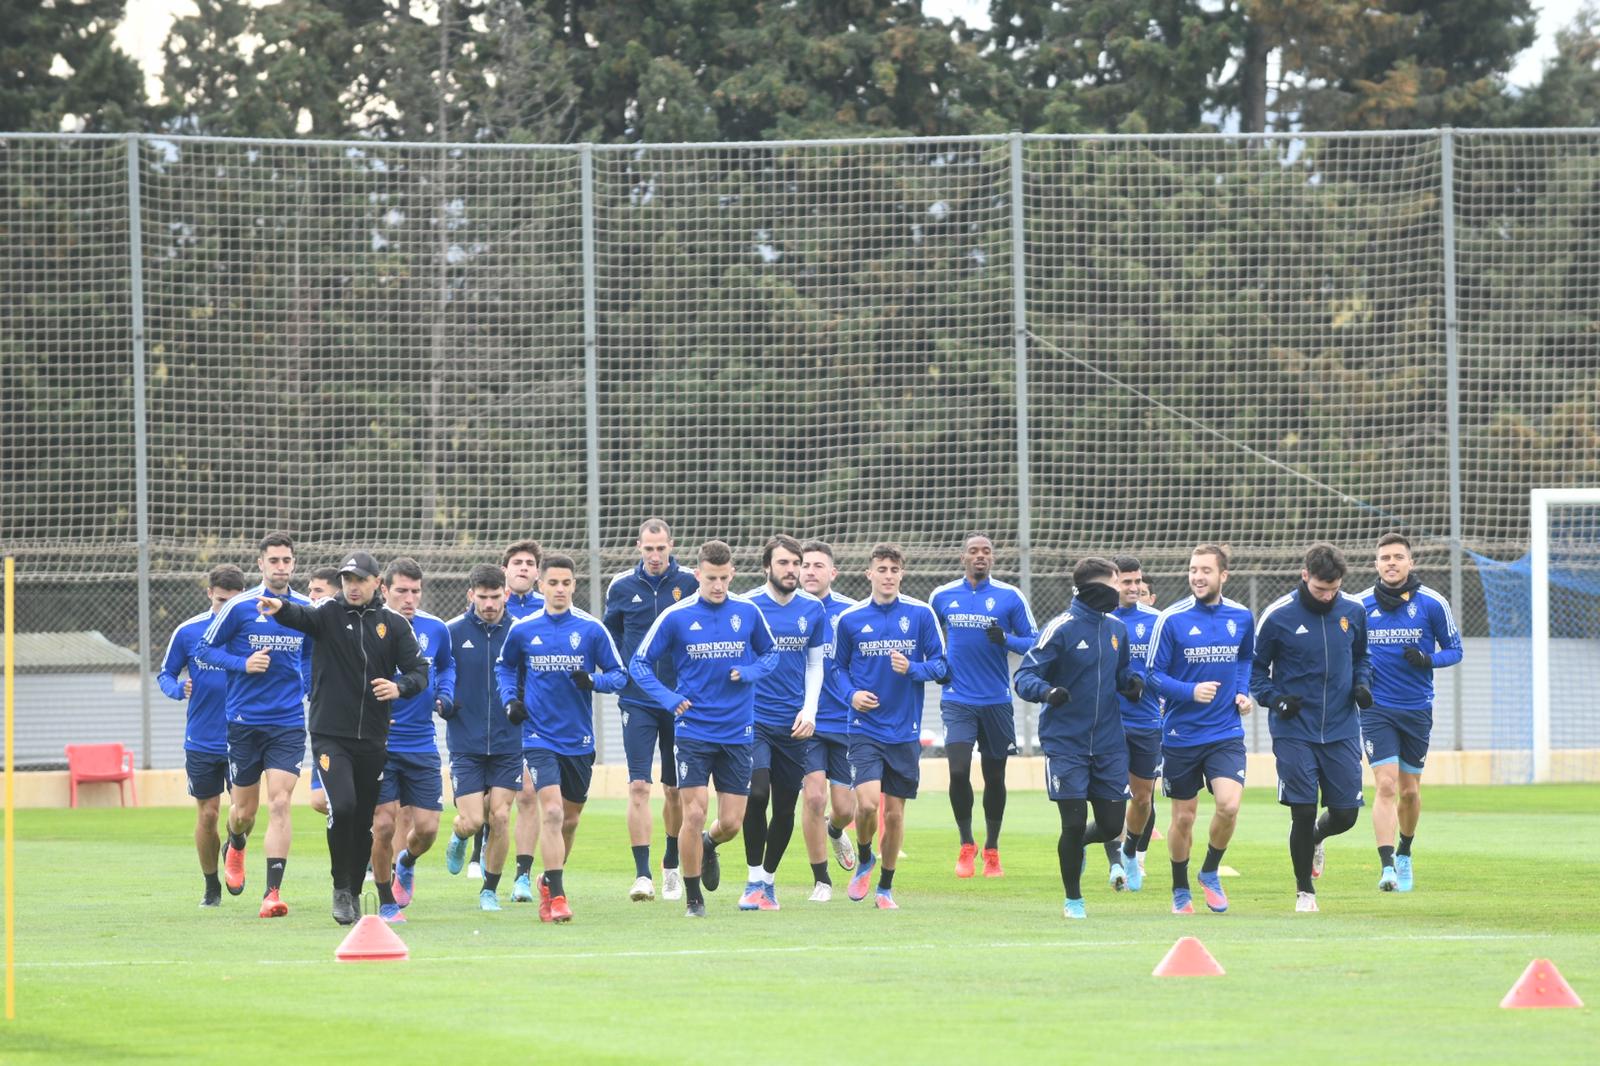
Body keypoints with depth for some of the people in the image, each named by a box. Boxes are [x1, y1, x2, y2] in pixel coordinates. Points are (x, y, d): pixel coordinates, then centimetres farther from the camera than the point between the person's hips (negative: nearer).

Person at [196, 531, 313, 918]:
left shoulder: (306, 610, 5)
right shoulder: (239, 607, -6)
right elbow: (205, 649, 0)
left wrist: (307, 688, 7)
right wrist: (243, 664, -15)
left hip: (288, 722, 1)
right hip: (244, 722, -1)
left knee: (279, 802, -13)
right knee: (244, 810, 8)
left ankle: (273, 892, -14)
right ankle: (235, 847, 45)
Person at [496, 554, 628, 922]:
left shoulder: (591, 629, -3)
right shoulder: (523, 630, 0)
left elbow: (619, 675, 0)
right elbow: (504, 666, 19)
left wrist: (593, 681, -20)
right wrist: (509, 699, 2)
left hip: (579, 739, 2)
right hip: (539, 736, -2)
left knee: (570, 817, 13)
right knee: (551, 811, -17)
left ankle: (549, 880, 37)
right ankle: (556, 897, -15)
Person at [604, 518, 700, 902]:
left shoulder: (690, 584, -2)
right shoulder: (621, 586, 2)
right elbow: (611, 632, 17)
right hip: (637, 701, 0)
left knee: (675, 790, 9)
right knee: (638, 786, -11)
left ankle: (672, 866, 28)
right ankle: (642, 875, -12)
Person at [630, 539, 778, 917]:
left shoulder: (748, 613, 1)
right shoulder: (676, 616, -5)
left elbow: (770, 653, 15)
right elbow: (640, 663, 1)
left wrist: (751, 672, -7)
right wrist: (666, 697, -14)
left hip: (737, 733, 2)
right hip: (692, 729, -2)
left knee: (731, 823, 3)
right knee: (694, 814, -10)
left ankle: (708, 845, 40)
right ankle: (693, 897, 6)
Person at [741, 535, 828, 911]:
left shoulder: (813, 610, 5)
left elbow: (815, 664, 12)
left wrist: (809, 710, 0)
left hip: (794, 724, 4)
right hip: (754, 719, -4)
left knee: (786, 807, 8)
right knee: (757, 795, -19)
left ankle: (769, 879, 26)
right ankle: (755, 881, -7)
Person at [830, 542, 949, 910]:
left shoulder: (921, 614, 0)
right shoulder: (850, 618, 2)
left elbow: (942, 666, 3)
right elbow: (837, 666, 13)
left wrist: (912, 669, -16)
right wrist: (851, 694, -6)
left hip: (905, 731, 1)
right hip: (865, 728, -1)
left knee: (895, 813, 5)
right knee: (867, 803, -17)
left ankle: (885, 886, 21)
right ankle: (864, 861, 12)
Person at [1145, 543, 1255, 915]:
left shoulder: (1241, 618, 1)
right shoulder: (1172, 619, -9)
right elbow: (1153, 675, -6)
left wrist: (1243, 691, 4)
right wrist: (1191, 691, -21)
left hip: (1226, 733, 1)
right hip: (1181, 734, -1)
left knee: (1229, 804, -18)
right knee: (1183, 817, 7)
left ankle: (1211, 871, 9)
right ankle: (1180, 890, 28)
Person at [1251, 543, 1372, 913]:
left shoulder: (1354, 611, 1)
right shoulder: (1277, 616, -8)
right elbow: (1255, 668, 2)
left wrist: (1362, 683, -2)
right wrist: (1274, 699, -15)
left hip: (1342, 730, 3)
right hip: (1295, 733, -3)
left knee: (1345, 815, 3)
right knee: (1303, 813, -5)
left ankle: (1316, 838, 39)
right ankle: (1304, 890, 15)